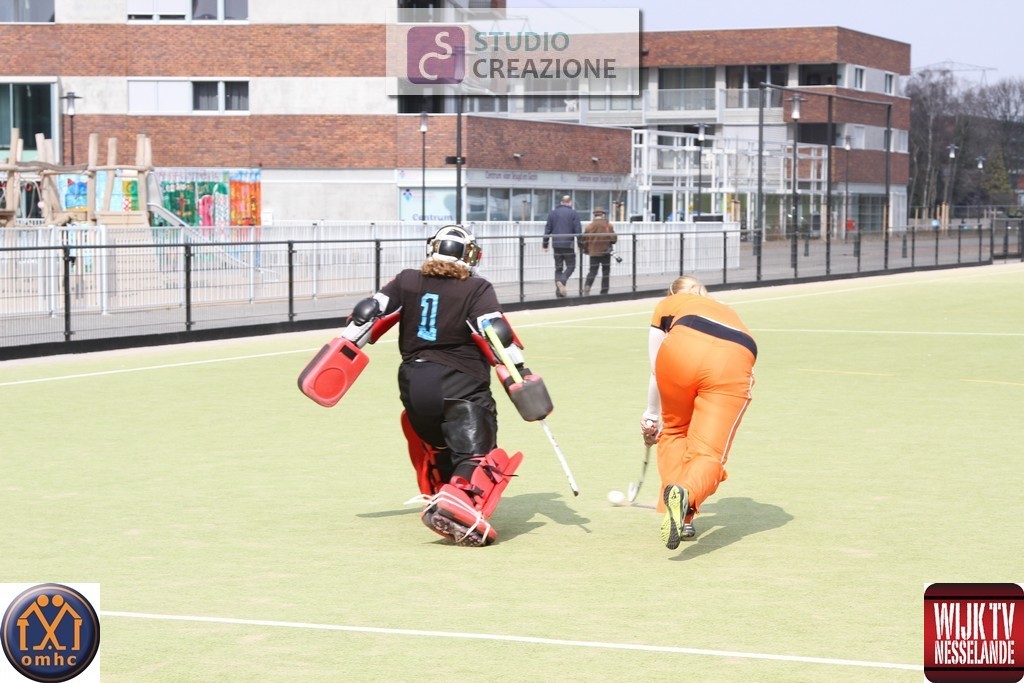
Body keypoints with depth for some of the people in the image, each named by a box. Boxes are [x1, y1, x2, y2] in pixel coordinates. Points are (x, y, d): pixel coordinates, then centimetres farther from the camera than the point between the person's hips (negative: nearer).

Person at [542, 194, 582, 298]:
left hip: (556, 245, 4)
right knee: (570, 266, 5)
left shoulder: (553, 213, 11)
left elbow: (547, 229, 10)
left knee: (558, 268, 9)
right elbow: (578, 230, -5)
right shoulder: (573, 213, -1)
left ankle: (559, 291, 0)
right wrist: (581, 244, 1)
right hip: (568, 244, -4)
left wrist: (545, 244, 14)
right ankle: (561, 281, -22)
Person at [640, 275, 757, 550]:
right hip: (736, 361, 1)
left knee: (673, 431, 24)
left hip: (682, 347, -1)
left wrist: (652, 416, 48)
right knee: (709, 452, -3)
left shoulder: (668, 304, 34)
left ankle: (680, 515, 16)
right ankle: (687, 493, -35)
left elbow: (657, 374, 32)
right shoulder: (728, 312, 43)